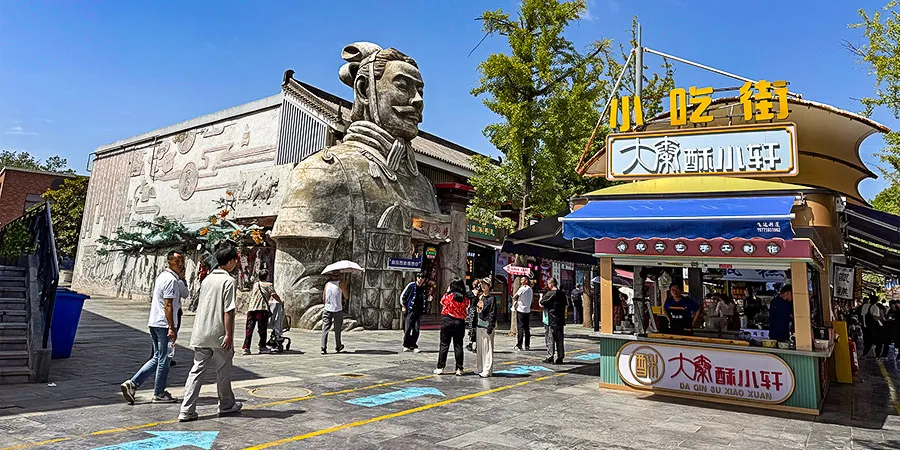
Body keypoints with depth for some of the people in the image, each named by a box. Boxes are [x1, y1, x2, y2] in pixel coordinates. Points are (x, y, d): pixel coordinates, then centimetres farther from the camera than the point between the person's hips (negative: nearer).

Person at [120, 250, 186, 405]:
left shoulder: (162, 276, 17)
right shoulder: (171, 280, -15)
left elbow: (184, 293, 24)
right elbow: (168, 305, -21)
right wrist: (172, 328, -22)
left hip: (154, 323, 10)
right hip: (164, 324, -10)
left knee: (157, 358, 17)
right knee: (163, 359, 3)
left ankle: (132, 383, 10)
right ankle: (159, 394, 14)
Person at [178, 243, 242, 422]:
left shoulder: (207, 279, 10)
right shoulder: (228, 281, -13)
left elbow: (201, 306, 16)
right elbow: (228, 311, -17)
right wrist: (229, 335, -14)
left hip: (201, 335, 6)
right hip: (219, 335, -6)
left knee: (197, 370, 7)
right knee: (223, 371, 9)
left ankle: (187, 411, 3)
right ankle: (226, 405, 25)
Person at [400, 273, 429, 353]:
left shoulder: (424, 289, 11)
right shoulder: (411, 285, -1)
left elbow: (425, 300, 25)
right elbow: (402, 296, 0)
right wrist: (403, 306, -5)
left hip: (418, 311, 4)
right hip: (409, 310, -4)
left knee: (416, 330, 1)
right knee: (407, 329, -3)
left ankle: (413, 346, 8)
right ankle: (406, 345, 9)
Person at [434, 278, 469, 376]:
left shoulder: (447, 296, -8)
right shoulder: (465, 299, -2)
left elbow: (442, 303, 10)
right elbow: (466, 307, 3)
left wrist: (447, 291, 14)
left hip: (447, 321, -2)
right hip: (460, 323, 2)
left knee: (444, 345, 6)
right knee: (458, 345, 7)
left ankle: (440, 367, 8)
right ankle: (459, 369, 8)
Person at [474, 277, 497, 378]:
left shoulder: (491, 298, -8)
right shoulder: (480, 297, 14)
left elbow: (493, 314, -12)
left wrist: (490, 326, -17)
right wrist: (475, 324, 17)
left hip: (487, 325, -8)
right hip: (479, 325, 8)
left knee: (487, 348, -6)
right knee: (480, 348, 13)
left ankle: (487, 370, -3)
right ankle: (480, 368, 23)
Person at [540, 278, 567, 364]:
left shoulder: (550, 294, -12)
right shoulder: (562, 294, 8)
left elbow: (541, 303, -5)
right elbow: (565, 305, 16)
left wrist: (541, 297, 13)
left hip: (552, 320, -6)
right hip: (561, 319, 6)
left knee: (550, 338, 2)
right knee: (559, 339, 9)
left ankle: (550, 357, 3)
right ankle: (560, 357, 11)